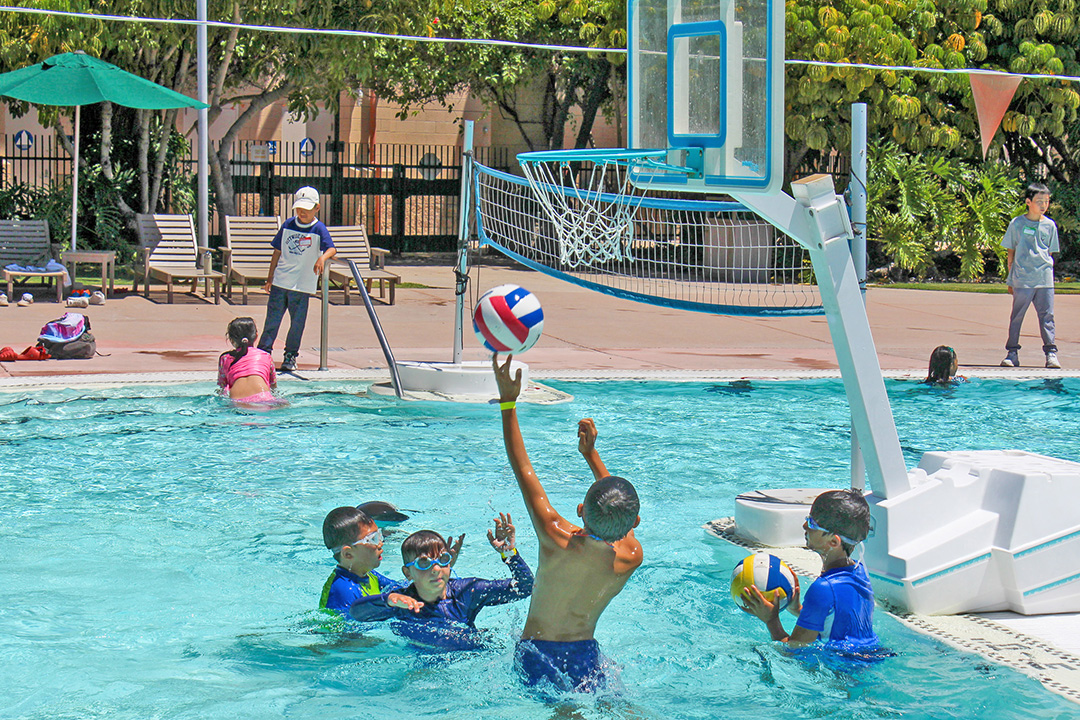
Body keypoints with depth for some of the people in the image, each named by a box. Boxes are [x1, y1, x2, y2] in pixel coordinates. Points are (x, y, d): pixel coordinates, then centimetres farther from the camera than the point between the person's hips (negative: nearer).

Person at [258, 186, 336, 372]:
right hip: (280, 281, 2)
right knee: (272, 318, 4)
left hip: (302, 285, -2)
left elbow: (331, 249, -17)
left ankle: (290, 355, 17)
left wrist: (322, 258, -40)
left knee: (297, 322, 4)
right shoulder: (288, 225, 7)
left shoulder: (319, 229, -4)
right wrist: (270, 277, 12)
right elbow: (277, 251, 13)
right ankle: (263, 351, 12)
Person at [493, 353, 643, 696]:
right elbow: (624, 521, 14)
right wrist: (591, 454, 18)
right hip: (585, 656, 2)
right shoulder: (631, 558, -11)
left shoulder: (557, 539, -19)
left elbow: (522, 469, -9)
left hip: (536, 658, -2)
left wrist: (508, 403, -3)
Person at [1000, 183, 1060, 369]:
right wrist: (1011, 279, 4)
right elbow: (1010, 252, 6)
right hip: (1022, 279, -2)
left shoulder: (1050, 225, 9)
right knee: (1017, 315, 2)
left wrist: (1046, 269, 7)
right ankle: (1012, 353, 10)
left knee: (1047, 315, 0)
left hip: (1044, 279, 2)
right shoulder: (1017, 224, 2)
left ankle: (1051, 353, 4)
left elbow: (1050, 252, 16)